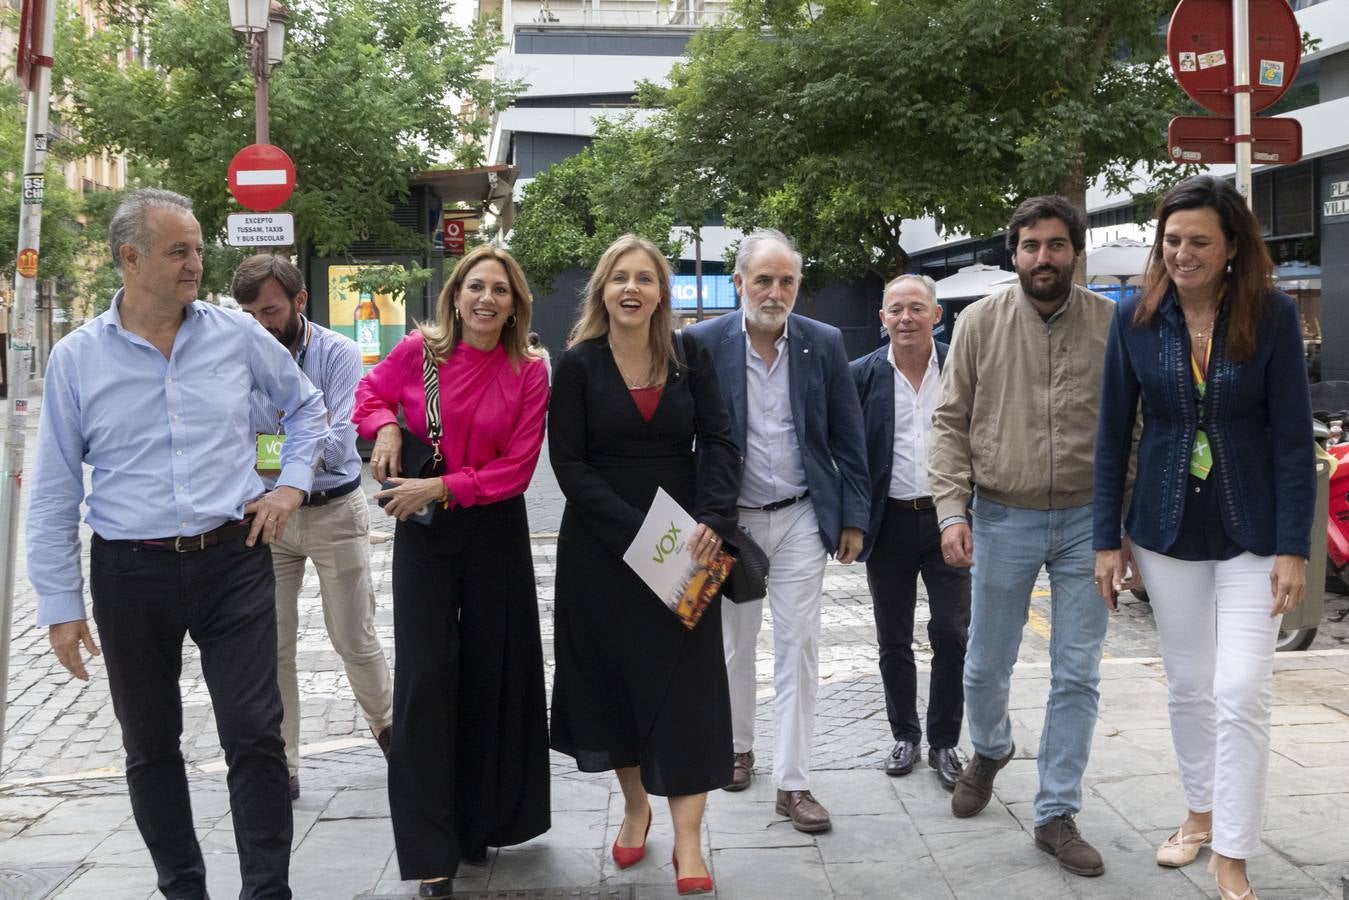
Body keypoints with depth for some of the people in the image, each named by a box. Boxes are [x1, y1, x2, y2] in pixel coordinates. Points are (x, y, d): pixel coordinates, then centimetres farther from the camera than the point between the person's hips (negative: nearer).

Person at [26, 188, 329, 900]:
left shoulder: (236, 335, 0)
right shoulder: (75, 359, -2)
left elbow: (305, 407, 18)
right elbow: (53, 495, 1)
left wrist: (292, 484, 4)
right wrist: (60, 606, -1)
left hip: (234, 561, 0)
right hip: (132, 575, 1)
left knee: (255, 735, -2)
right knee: (150, 747, 12)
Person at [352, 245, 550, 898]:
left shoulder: (529, 374, -5)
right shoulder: (418, 351, -4)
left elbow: (515, 469, -9)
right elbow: (370, 393, 14)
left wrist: (441, 487, -17)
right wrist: (385, 426, -7)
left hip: (496, 532, 0)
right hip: (422, 532, 0)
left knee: (492, 672, 8)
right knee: (425, 674, -3)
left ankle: (481, 824, 28)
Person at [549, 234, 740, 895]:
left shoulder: (690, 360, 3)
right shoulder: (578, 364, -3)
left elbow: (717, 444, -1)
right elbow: (568, 464, -8)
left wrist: (711, 521, -17)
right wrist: (636, 529, -18)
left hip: (684, 546, 1)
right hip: (601, 546, 0)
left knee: (686, 679, -3)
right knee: (614, 672, 10)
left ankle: (688, 839, -1)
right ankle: (635, 804, 30)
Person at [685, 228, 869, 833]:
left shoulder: (824, 343, -2)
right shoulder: (702, 344, -7)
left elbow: (848, 438, 3)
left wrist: (854, 517, 1)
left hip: (800, 519, 0)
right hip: (729, 518, 0)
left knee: (798, 649, 0)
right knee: (735, 645, 15)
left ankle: (793, 783, 7)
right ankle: (738, 746, 37)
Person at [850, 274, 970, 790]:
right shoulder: (862, 375, -1)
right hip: (889, 523, 1)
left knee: (952, 637, 0)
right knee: (894, 641, 11)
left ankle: (944, 742, 15)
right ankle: (905, 736, 26)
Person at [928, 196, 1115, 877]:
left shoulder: (1112, 325, -1)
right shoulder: (981, 322, -2)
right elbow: (950, 423, -1)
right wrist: (952, 511, -10)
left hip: (1088, 520, 0)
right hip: (1004, 518, 0)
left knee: (1077, 676, 4)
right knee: (986, 665, 12)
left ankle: (1056, 814, 17)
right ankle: (988, 750, 43)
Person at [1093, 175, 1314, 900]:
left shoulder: (1273, 316, -10)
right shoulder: (1135, 319, -4)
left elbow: (1294, 438, -8)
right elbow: (1113, 434, 0)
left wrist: (1293, 547, -12)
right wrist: (1107, 540, -1)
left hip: (1249, 533, -2)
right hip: (1167, 529, 2)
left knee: (1241, 692, -6)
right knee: (1187, 684, 14)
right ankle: (1200, 812, 35)